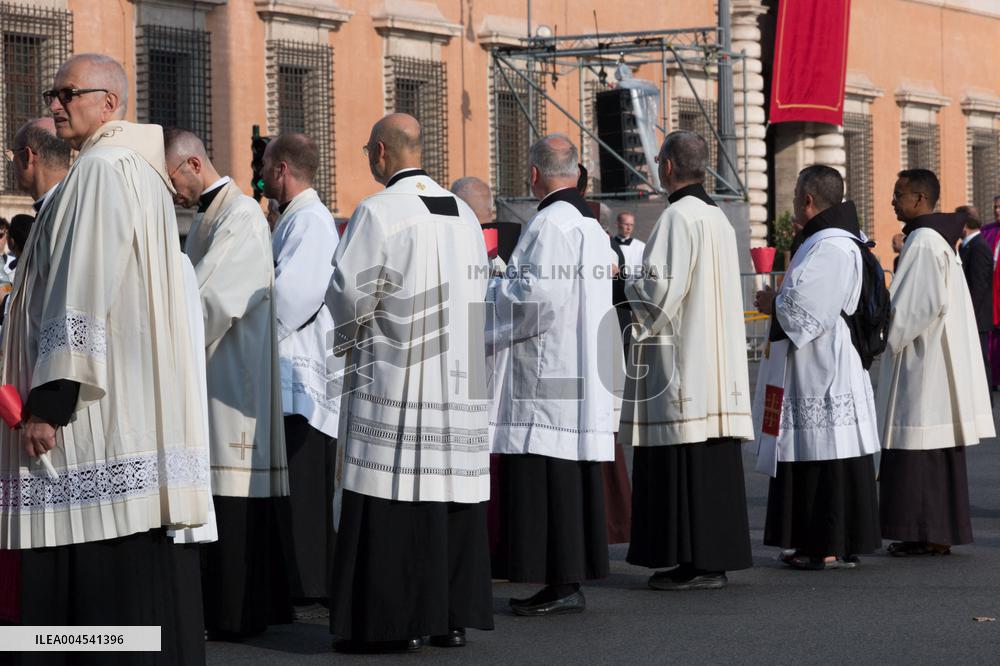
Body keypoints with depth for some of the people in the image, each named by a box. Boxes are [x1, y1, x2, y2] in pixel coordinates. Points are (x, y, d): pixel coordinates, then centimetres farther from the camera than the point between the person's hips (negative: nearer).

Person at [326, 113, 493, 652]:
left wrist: (342, 340, 9)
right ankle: (455, 616, 11)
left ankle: (396, 619, -3)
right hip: (460, 379, 7)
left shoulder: (378, 213, -10)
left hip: (395, 381, -6)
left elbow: (349, 292, -10)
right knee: (454, 489, 8)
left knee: (392, 497, -3)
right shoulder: (463, 214, 11)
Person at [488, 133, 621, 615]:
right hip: (581, 378, 10)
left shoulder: (552, 223, -14)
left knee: (547, 481, -7)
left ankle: (562, 585, -7)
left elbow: (540, 296, -21)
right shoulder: (589, 223, 16)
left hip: (547, 379, -10)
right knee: (571, 481, 10)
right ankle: (570, 580, 13)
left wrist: (488, 295, -7)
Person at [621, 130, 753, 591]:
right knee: (715, 463, 9)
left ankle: (694, 562, -7)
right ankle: (717, 556, 12)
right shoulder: (719, 218, 15)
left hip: (681, 358, -9)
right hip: (718, 360, 9)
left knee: (684, 465, -7)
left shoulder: (678, 217, -13)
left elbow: (663, 287, -19)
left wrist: (627, 287, 1)